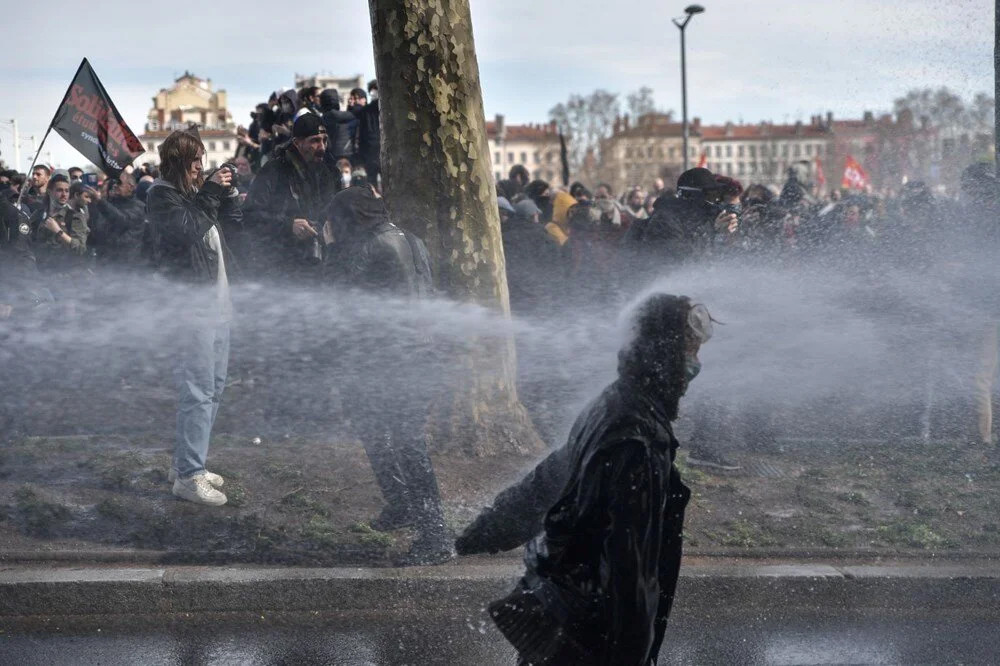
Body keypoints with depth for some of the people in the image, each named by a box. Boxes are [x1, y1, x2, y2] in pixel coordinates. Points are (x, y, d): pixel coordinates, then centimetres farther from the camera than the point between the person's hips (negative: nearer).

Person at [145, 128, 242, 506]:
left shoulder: (194, 189, 15)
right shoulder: (162, 195, -8)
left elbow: (233, 218, 21)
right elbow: (187, 229, -22)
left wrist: (228, 191, 4)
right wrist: (211, 193, -16)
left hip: (217, 297, 9)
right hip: (191, 301, -9)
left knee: (214, 387, 13)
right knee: (199, 389, -11)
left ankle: (186, 462, 23)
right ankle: (188, 476, -8)